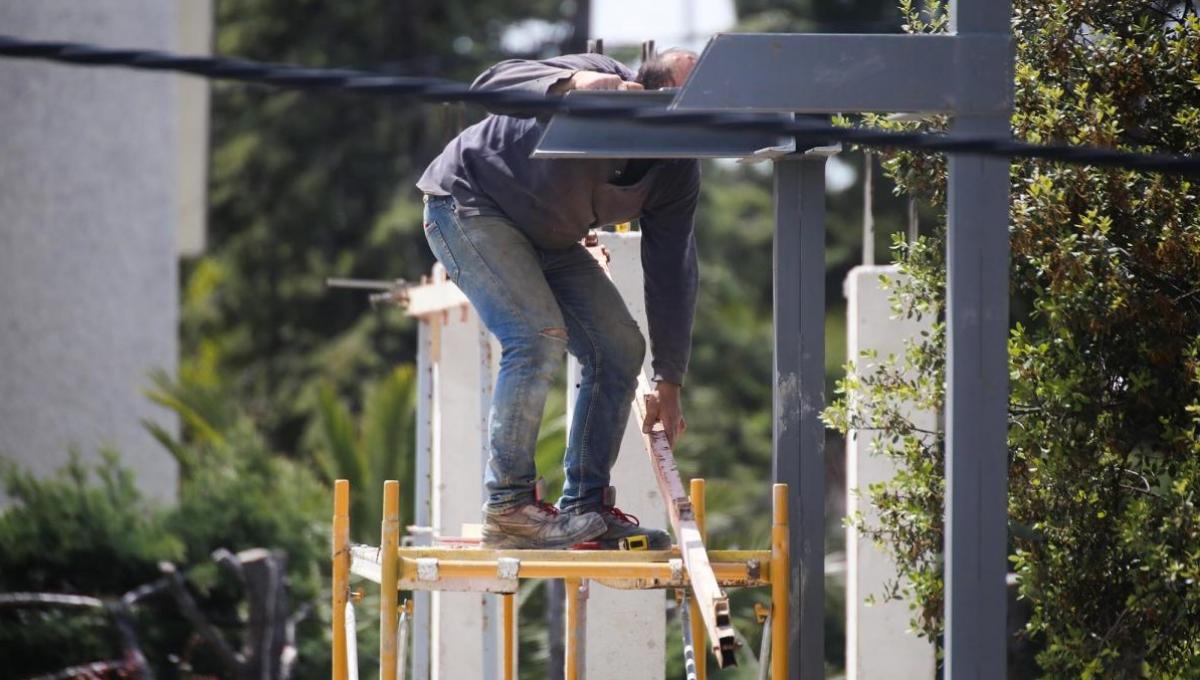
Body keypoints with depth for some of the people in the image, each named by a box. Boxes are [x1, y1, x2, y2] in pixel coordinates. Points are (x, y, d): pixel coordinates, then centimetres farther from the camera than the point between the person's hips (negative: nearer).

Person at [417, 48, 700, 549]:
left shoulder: (678, 170, -10)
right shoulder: (597, 83, -29)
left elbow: (672, 272, -4)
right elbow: (494, 82, -41)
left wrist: (668, 383, -5)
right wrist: (570, 86, -61)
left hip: (549, 239, 8)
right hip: (470, 204, -8)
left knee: (619, 346, 0)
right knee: (538, 335, -25)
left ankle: (586, 507, 6)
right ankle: (507, 509, -20)